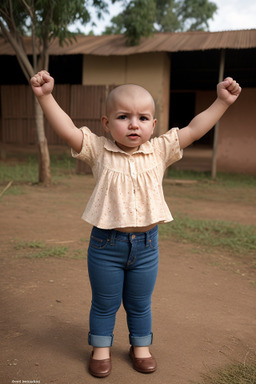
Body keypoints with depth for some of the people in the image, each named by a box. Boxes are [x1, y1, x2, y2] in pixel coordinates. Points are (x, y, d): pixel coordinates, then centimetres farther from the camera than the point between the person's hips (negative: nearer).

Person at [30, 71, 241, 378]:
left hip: (146, 243, 2)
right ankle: (101, 347, 39)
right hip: (106, 244, -2)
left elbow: (194, 129, -3)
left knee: (140, 303, 21)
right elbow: (67, 130, -18)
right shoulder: (98, 151, -8)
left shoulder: (160, 151, -3)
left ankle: (140, 346, 43)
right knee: (104, 303, 16)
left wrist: (222, 101, -6)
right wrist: (46, 96, -28)